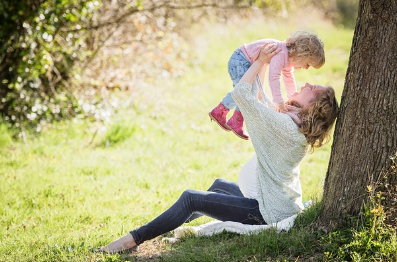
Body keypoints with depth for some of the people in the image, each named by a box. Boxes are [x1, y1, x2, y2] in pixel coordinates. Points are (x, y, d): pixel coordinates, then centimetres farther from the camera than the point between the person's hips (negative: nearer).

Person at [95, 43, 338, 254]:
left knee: (191, 198, -8)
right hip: (282, 204, 10)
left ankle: (134, 239, -2)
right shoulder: (298, 128, 5)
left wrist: (261, 61, -9)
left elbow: (240, 93, -20)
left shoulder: (283, 125, -23)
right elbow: (264, 102, 16)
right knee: (219, 185, 31)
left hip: (270, 212, -10)